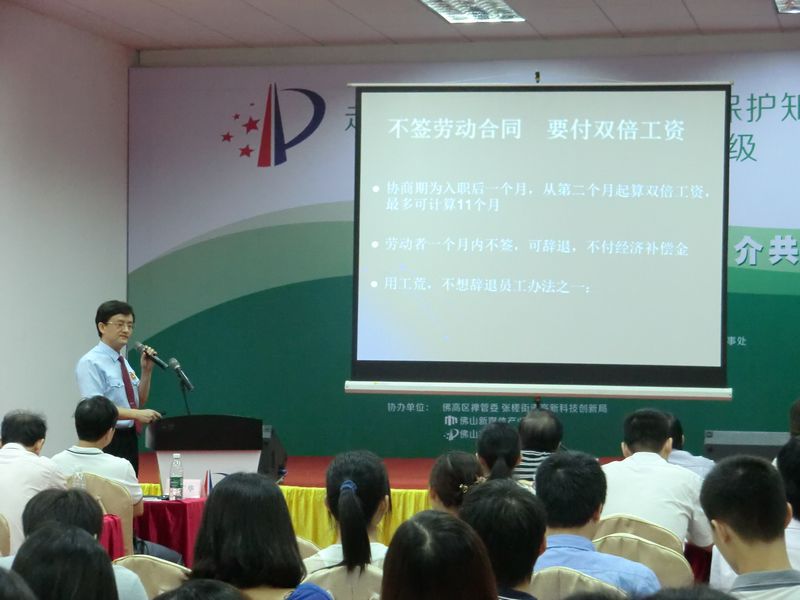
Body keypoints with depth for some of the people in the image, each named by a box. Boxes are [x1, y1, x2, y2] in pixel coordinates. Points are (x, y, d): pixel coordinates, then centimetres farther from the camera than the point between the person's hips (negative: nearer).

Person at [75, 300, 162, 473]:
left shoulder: (124, 362, 14)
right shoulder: (91, 363, -10)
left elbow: (139, 402, 18)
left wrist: (146, 370, 4)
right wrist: (137, 414, -27)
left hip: (129, 439, 8)